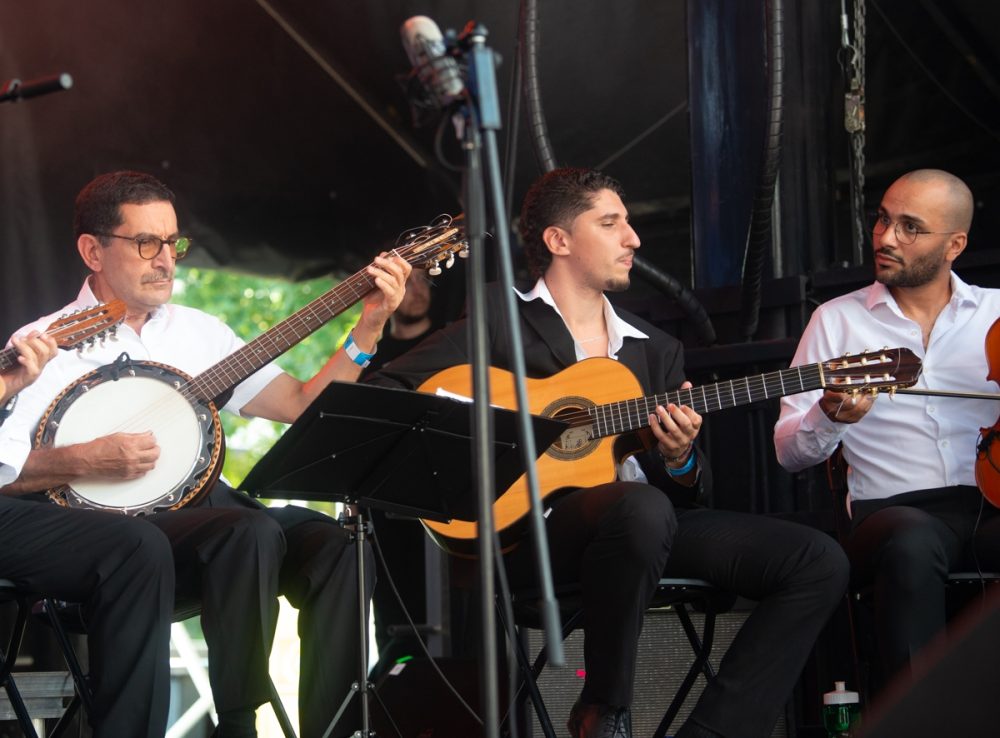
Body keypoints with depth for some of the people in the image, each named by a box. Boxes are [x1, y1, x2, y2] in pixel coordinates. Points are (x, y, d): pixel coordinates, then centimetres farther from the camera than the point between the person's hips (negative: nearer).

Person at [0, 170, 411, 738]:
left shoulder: (199, 331, 19)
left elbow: (303, 404, 12)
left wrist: (369, 326, 3)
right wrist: (87, 461, -19)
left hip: (205, 509, 6)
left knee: (336, 542, -22)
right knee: (253, 531, -33)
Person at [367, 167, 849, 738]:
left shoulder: (658, 349, 20)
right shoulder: (498, 320, 6)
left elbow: (686, 494, 18)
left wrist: (681, 459, -6)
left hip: (643, 519, 6)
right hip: (530, 521, -6)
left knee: (819, 562, -12)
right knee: (642, 507, -40)